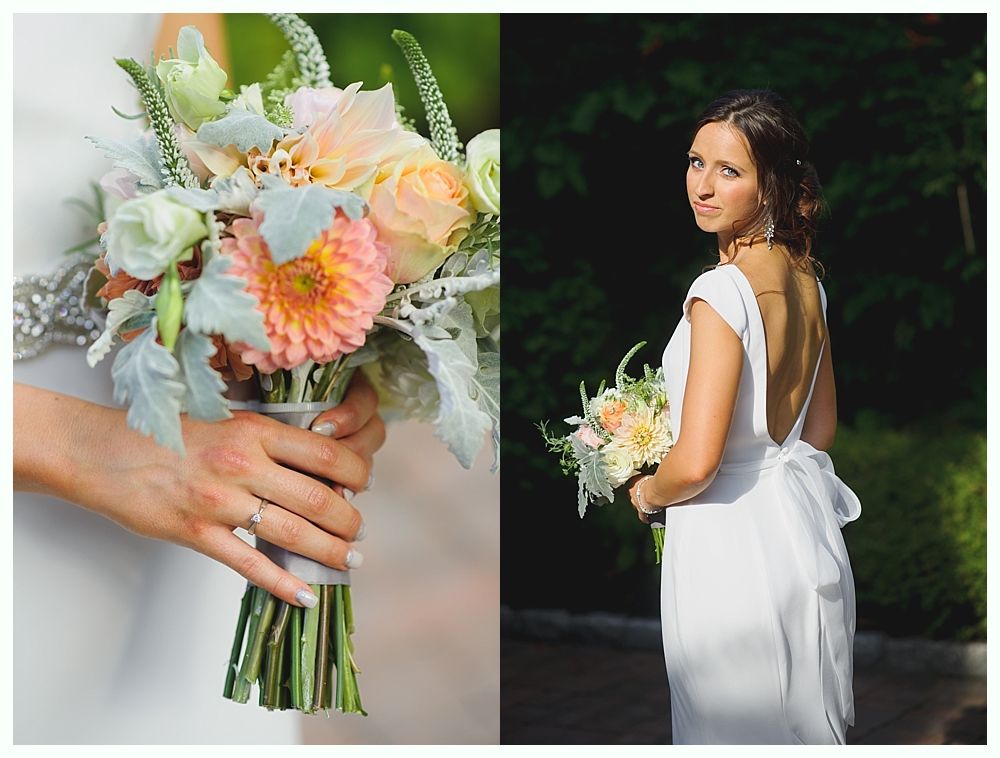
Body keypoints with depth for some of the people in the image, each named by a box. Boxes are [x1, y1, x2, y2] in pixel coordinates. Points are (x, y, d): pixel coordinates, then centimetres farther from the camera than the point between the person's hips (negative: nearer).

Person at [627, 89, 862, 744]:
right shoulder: (807, 281, 4)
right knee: (810, 724, 19)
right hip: (807, 531, 8)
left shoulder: (722, 291, -22)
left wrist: (649, 493, -5)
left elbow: (695, 463, -25)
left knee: (737, 732, 7)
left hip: (731, 545, -8)